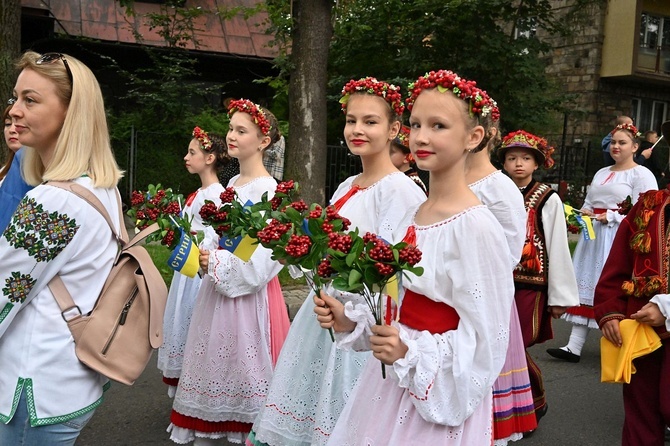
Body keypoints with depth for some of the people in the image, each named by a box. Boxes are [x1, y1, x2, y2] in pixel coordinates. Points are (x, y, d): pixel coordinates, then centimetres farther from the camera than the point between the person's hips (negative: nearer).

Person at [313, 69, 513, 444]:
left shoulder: (475, 226, -19)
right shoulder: (413, 217, 4)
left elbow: (484, 344, -18)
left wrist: (411, 352, -26)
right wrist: (350, 320, -1)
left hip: (440, 396, -7)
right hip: (390, 385, 7)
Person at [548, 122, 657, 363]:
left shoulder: (641, 174, -3)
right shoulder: (602, 173, 22)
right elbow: (588, 203, 26)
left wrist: (609, 217, -16)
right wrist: (584, 213, 3)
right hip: (594, 237, 7)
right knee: (585, 287, 2)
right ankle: (574, 346, 2)